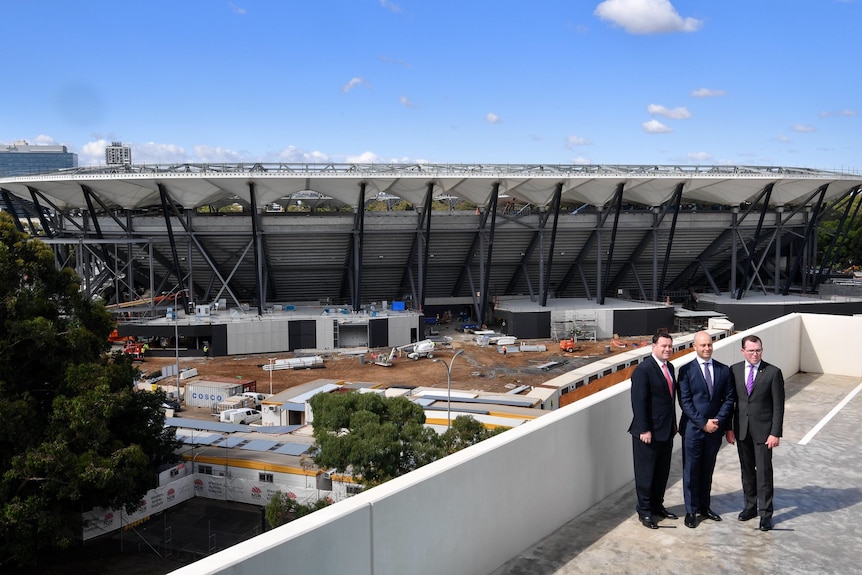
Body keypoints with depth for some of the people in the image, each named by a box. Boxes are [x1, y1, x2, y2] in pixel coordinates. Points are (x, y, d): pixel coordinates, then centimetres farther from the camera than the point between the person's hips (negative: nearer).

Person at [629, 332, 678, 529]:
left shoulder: (669, 367, 10)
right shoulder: (643, 370, -16)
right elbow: (639, 402, -18)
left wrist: (673, 423, 15)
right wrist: (644, 430, -19)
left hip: (666, 431, 8)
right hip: (649, 433, -8)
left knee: (662, 472, 16)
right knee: (646, 472, 4)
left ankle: (657, 505, 29)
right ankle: (644, 511, 15)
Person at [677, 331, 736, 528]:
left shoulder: (723, 370, 5)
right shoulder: (686, 370, -6)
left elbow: (729, 399, 3)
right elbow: (685, 402, -9)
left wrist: (718, 421, -10)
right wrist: (703, 423, -14)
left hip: (715, 429, 3)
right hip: (693, 429, -3)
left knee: (708, 470, 14)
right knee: (691, 471, 3)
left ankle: (704, 507, 26)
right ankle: (691, 511, 13)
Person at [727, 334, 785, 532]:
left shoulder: (773, 372, -8)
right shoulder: (734, 370, 2)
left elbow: (778, 406, -7)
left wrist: (775, 433, -11)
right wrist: (729, 428, 3)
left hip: (763, 430, -3)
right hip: (741, 429, 4)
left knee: (764, 472, 0)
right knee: (747, 470, 14)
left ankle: (765, 513, 9)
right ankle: (750, 506, 28)